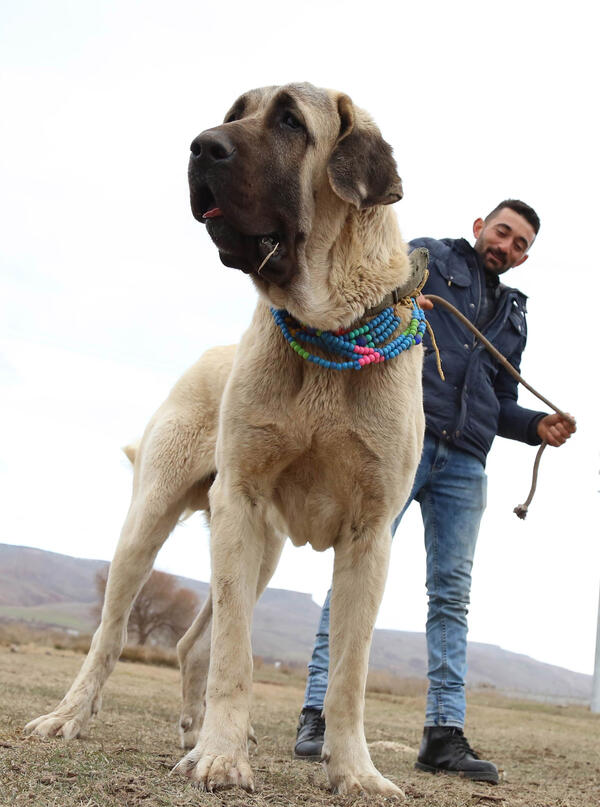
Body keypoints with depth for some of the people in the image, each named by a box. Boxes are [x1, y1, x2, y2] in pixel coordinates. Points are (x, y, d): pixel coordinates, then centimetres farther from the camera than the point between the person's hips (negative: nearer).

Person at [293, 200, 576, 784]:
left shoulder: (514, 317, 28)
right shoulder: (429, 256, 14)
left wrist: (539, 426, 8)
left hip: (464, 461, 5)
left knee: (452, 593, 1)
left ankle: (444, 733, 3)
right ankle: (319, 710, -10)